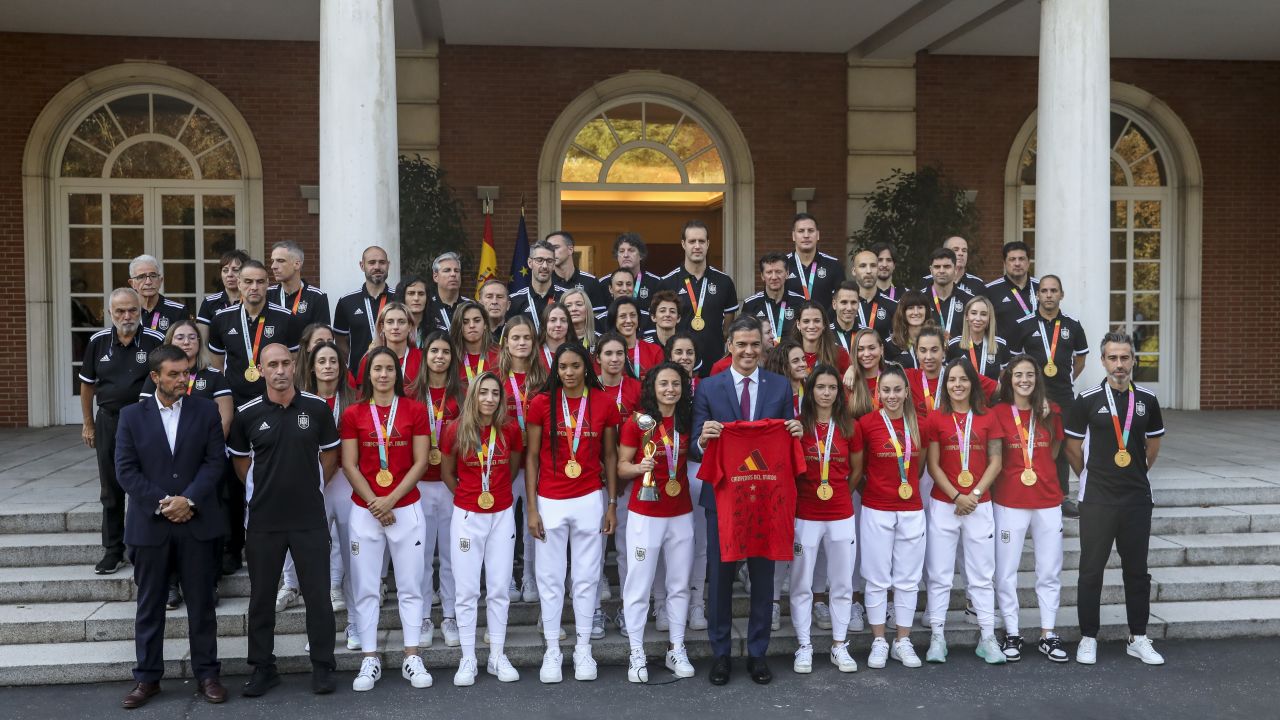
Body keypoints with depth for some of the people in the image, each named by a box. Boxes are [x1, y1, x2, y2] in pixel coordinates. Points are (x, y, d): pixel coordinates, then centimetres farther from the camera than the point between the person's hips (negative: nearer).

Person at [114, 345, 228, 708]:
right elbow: (125, 469, -2)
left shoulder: (206, 411, 3)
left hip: (197, 522, 0)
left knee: (202, 603, 6)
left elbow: (214, 461, -2)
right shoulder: (132, 415, 3)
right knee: (149, 606, 9)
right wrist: (162, 502, -12)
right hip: (149, 524, 0)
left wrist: (188, 499, -14)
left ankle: (207, 674, 17)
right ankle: (147, 677, 21)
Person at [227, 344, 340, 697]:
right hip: (263, 521, 1)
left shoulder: (317, 408, -2)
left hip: (310, 519, 0)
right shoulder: (247, 414, -2)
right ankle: (263, 668, 24)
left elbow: (330, 454, 9)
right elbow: (240, 459, 12)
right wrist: (260, 489, 7)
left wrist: (311, 487, 6)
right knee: (261, 597, 10)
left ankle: (322, 667, 17)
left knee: (318, 595, 4)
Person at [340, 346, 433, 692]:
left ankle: (412, 658, 13)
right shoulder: (353, 413, 2)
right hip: (364, 510, 1)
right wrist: (374, 503, -10)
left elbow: (420, 462, -3)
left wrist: (390, 500, -11)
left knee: (410, 586, 4)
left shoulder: (415, 410, 1)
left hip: (406, 508, 0)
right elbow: (349, 466, -1)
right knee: (366, 588, 4)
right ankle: (370, 660, 14)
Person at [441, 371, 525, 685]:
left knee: (500, 589, 7)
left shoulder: (511, 429, -5)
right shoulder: (457, 429, -8)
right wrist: (468, 495, 9)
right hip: (467, 517, -1)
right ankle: (467, 660, 14)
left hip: (502, 516, 1)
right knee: (467, 591, 4)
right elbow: (446, 473, 5)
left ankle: (497, 657, 19)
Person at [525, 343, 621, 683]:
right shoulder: (541, 403, -4)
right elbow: (532, 457, -1)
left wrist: (612, 504, 4)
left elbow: (610, 456, 6)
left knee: (587, 577, 8)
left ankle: (583, 649, 21)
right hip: (550, 502, -1)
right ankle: (552, 651, 17)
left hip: (590, 500, 1)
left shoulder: (604, 403, -1)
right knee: (550, 578, 6)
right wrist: (532, 509, -4)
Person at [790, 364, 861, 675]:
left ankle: (839, 646, 22)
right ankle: (804, 647, 16)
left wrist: (840, 494, 9)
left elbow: (856, 469, 14)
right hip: (805, 516, -2)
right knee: (801, 584, 4)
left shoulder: (849, 427, 3)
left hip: (841, 515, 2)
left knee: (842, 584, 10)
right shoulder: (798, 425, -4)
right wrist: (799, 495, -4)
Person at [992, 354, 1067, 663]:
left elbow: (1054, 449, 16)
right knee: (1006, 571, 2)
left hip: (1048, 501, 3)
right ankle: (1012, 634, 14)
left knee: (1050, 571, 9)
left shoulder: (1051, 411, 4)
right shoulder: (998, 412, -5)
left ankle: (1048, 635, 20)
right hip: (1009, 502, -3)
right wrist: (1016, 471, -8)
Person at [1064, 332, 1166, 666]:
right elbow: (1072, 448, 2)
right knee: (1091, 570, 3)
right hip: (1096, 500, -3)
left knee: (1136, 570, 11)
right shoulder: (1088, 400, -5)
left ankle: (1138, 638, 22)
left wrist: (1137, 473, 14)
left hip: (1138, 498, 3)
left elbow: (1153, 444, 16)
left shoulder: (1147, 399, 3)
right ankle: (1088, 638, 13)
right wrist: (1094, 476, 6)